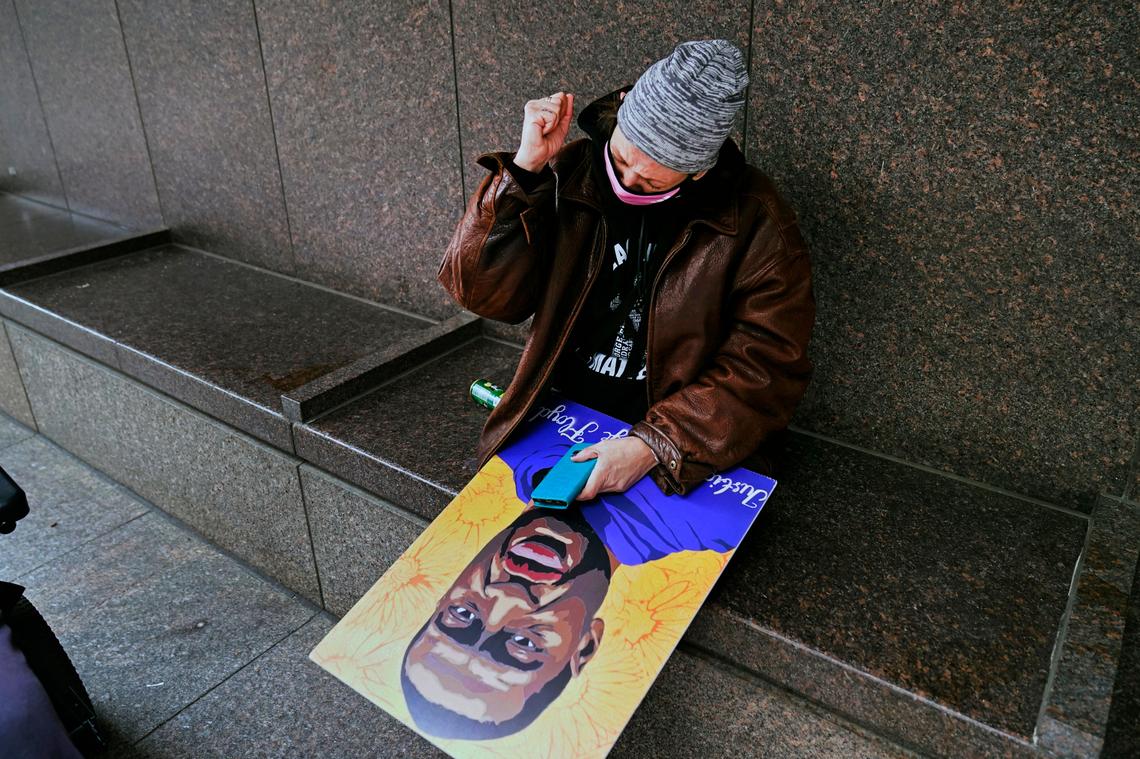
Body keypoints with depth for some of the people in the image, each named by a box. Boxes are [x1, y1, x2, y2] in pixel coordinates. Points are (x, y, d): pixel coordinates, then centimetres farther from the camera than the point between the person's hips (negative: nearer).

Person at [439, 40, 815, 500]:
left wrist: (655, 445, -23)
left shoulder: (755, 222, -11)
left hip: (683, 456, -1)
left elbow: (766, 367, -12)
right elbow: (482, 290, -9)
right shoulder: (569, 175, -4)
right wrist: (526, 167, -19)